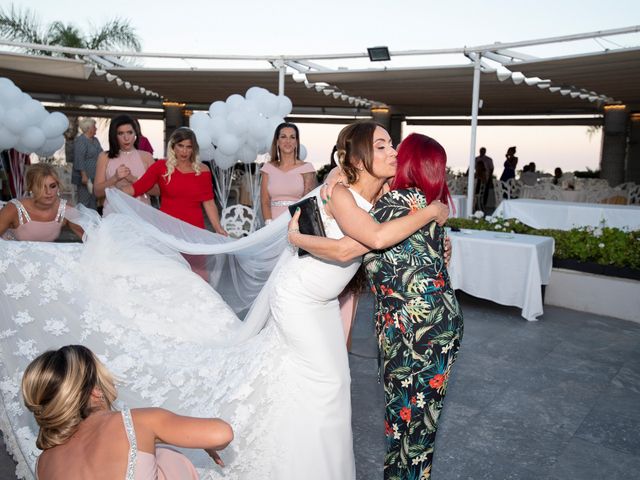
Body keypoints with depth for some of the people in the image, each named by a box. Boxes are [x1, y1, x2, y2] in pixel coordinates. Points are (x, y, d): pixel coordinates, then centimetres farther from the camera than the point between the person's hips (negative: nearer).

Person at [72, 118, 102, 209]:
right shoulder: (80, 140, -12)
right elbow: (79, 160, -18)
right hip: (86, 177, -9)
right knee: (84, 202, -6)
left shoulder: (95, 140, 15)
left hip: (95, 177, 9)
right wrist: (84, 176, -22)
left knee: (94, 201, 12)